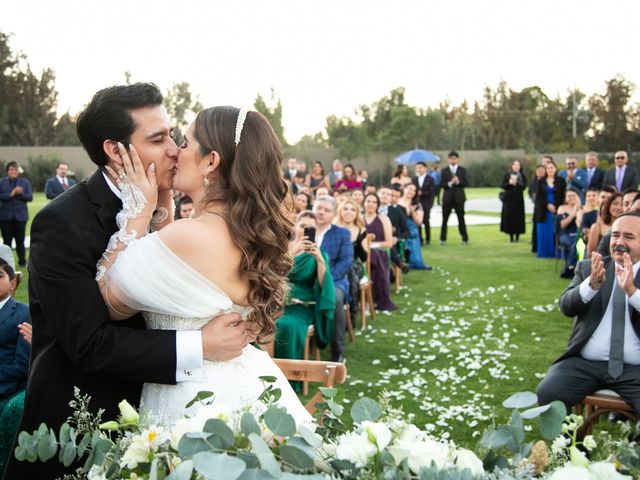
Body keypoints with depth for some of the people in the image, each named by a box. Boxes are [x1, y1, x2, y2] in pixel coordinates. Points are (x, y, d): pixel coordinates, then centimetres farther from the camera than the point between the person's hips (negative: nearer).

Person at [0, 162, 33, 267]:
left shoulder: (25, 182, 6)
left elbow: (30, 197, -2)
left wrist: (20, 193, -19)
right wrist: (11, 194, -20)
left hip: (20, 215, 0)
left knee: (20, 240, 3)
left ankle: (22, 261, 13)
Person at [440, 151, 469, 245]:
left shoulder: (462, 170, 5)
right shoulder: (444, 171, 5)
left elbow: (466, 183, -1)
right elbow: (441, 184, -2)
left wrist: (458, 182, -18)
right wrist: (450, 184, -18)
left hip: (459, 198, 0)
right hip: (447, 197, 0)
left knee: (461, 219, 3)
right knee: (444, 219, 3)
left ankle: (465, 239, 11)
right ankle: (442, 239, 10)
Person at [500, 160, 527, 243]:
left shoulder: (523, 176, 4)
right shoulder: (507, 175, 6)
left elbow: (523, 186, -7)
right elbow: (502, 186, 1)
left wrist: (516, 184, -22)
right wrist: (509, 183, -16)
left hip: (518, 199, -1)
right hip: (508, 199, 1)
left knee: (518, 217, -3)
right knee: (509, 217, -2)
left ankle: (517, 235, 7)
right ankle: (511, 236, 6)